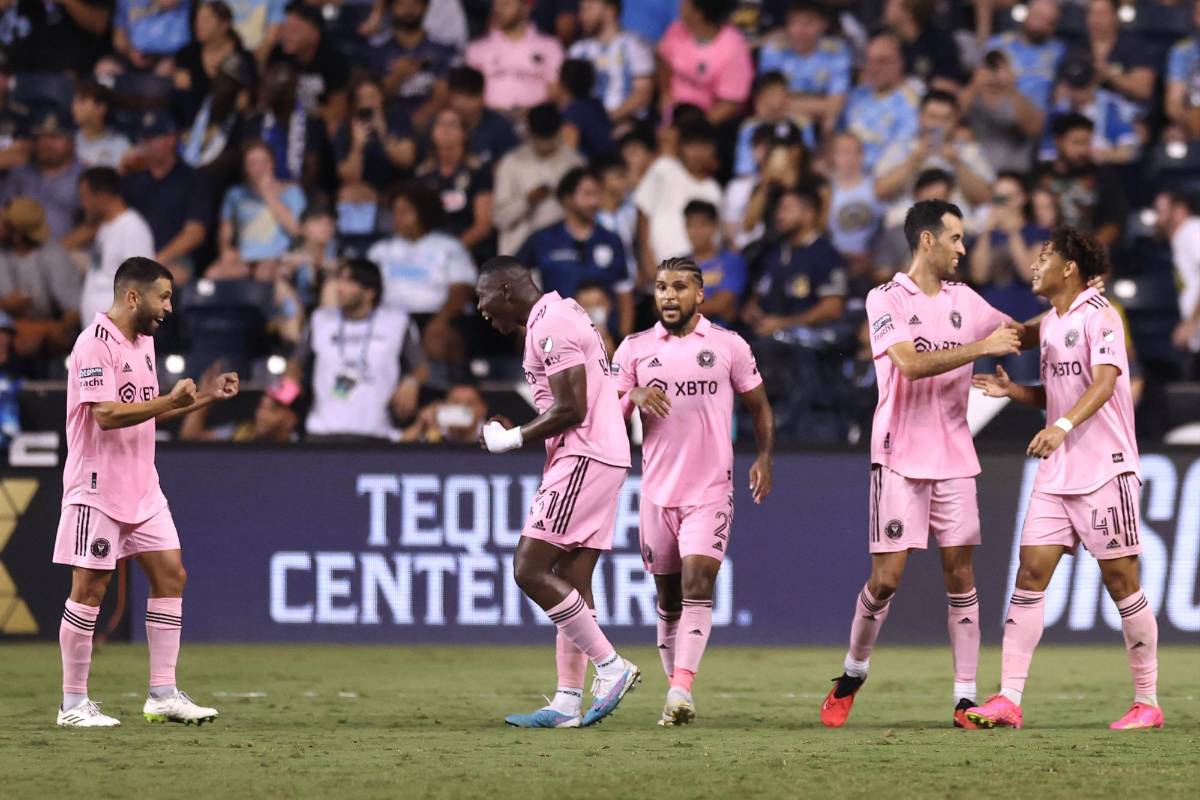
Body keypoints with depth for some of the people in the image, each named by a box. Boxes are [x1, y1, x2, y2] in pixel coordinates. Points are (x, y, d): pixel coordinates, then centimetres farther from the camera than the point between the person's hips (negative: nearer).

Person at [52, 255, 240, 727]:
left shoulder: (144, 341, 13)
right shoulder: (96, 343, -16)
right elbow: (106, 414, -25)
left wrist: (207, 398, 11)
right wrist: (170, 400, -25)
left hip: (142, 487, 9)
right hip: (98, 488, -9)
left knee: (170, 576, 4)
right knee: (89, 588, -4)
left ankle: (163, 695, 8)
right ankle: (73, 704, 4)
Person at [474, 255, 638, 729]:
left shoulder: (551, 327, -13)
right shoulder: (559, 318, 20)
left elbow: (571, 409, -19)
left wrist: (510, 439, -8)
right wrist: (515, 435, 12)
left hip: (583, 458, -10)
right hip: (601, 458, 10)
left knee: (530, 570, -11)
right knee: (572, 583, 8)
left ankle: (610, 666, -10)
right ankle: (568, 703, 7)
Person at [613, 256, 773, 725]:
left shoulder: (729, 347, 3)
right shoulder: (635, 349, 6)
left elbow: (760, 408, 12)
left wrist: (764, 458, -3)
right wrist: (635, 396, -15)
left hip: (710, 492, -2)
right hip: (657, 491, 2)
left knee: (697, 584, -18)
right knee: (669, 598, 7)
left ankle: (681, 689, -25)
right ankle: (675, 685, 18)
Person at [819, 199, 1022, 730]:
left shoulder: (964, 301, 10)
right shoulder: (885, 299, -6)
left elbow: (1018, 337, 25)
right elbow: (911, 364, -20)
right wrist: (981, 347, -24)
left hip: (954, 461, 4)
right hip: (900, 461, -4)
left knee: (960, 574, 0)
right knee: (886, 577, -6)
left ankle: (965, 697, 1)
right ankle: (853, 674, 17)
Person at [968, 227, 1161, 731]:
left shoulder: (1099, 316, -10)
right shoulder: (1050, 324, 14)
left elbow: (1104, 383, -23)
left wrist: (1063, 425, -38)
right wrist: (1012, 390, 5)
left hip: (1104, 470, -8)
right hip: (1056, 475, 8)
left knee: (1121, 580, -3)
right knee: (1031, 572, -2)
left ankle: (1147, 703, 6)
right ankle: (1008, 700, -5)